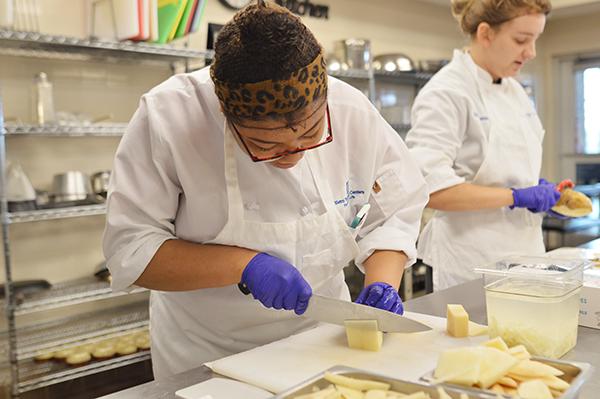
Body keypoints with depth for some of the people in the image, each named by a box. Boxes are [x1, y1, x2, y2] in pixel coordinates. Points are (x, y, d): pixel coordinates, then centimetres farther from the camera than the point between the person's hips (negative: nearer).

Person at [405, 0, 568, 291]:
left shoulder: (515, 90, 9)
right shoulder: (446, 93, -16)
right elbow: (429, 188, -25)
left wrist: (541, 191, 2)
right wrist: (516, 196, -21)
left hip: (524, 253, 8)